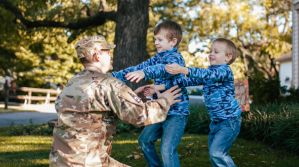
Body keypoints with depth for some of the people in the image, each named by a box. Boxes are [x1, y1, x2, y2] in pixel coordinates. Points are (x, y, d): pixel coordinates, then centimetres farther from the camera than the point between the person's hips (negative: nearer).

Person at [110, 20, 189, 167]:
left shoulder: (175, 58, -16)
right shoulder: (157, 58, 11)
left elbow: (165, 68, -37)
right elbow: (137, 69, 12)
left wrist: (145, 73, -54)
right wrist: (114, 76, 5)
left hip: (176, 112, -9)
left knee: (167, 149, -17)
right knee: (145, 140, 18)